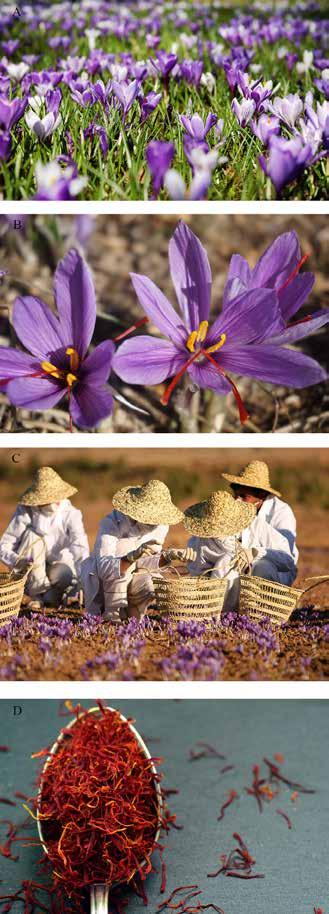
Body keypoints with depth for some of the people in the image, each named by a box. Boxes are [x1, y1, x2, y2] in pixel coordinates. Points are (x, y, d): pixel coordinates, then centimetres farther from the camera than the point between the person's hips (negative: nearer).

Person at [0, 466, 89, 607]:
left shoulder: (70, 514, -18)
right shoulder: (25, 511, -17)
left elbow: (81, 548, -31)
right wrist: (18, 561, -40)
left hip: (59, 564, -2)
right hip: (33, 574, 2)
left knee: (63, 574, -37)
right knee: (33, 535, -27)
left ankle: (50, 595, -3)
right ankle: (38, 592, -17)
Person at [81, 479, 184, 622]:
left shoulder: (161, 526, -13)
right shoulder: (112, 523, -30)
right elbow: (104, 569, -40)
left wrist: (164, 559, -25)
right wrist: (133, 557, -55)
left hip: (132, 577, 5)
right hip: (100, 580, -4)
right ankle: (112, 614, -13)